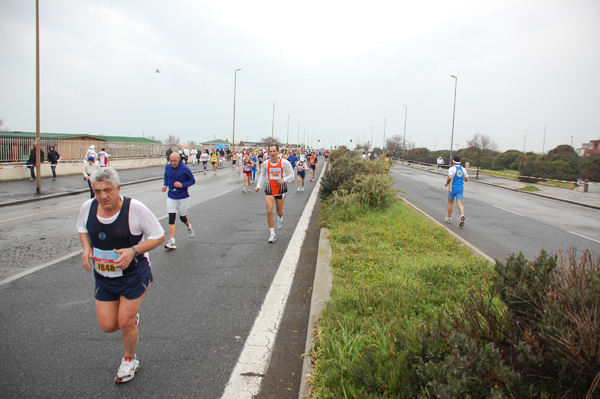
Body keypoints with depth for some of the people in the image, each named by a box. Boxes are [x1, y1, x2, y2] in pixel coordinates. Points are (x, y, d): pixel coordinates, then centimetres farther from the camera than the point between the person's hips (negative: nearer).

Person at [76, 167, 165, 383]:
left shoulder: (135, 208, -22)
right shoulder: (88, 207, -7)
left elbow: (159, 236, -13)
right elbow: (82, 228, 16)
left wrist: (133, 251, -27)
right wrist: (87, 248, -5)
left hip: (133, 275, -4)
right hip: (103, 277, 5)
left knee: (125, 323, 0)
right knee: (107, 325, 4)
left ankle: (129, 360, 31)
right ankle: (132, 319, 41)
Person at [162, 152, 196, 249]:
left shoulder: (185, 169, -14)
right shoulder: (167, 167, -1)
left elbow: (192, 180, -6)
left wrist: (182, 185, -21)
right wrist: (165, 185, 0)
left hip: (183, 197, -3)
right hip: (171, 197, 3)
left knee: (182, 217, 11)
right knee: (171, 218, -5)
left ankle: (189, 227, 48)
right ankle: (172, 242, -4)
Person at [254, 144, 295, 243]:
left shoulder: (284, 162, -7)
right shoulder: (266, 163, 0)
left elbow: (291, 175, 1)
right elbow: (262, 176, 14)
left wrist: (284, 179, -18)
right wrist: (258, 186, 2)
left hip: (280, 189, -1)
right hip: (269, 190, 1)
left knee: (279, 212, 12)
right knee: (269, 211, -12)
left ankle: (280, 218, 53)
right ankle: (272, 234, -2)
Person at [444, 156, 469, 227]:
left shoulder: (452, 169, -10)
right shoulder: (463, 169, 7)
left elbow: (450, 177, -25)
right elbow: (467, 179, 12)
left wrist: (446, 183, -8)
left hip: (452, 188, -3)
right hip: (460, 189, 3)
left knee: (450, 203, 13)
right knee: (459, 204, -3)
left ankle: (449, 218, 22)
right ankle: (462, 216, -29)